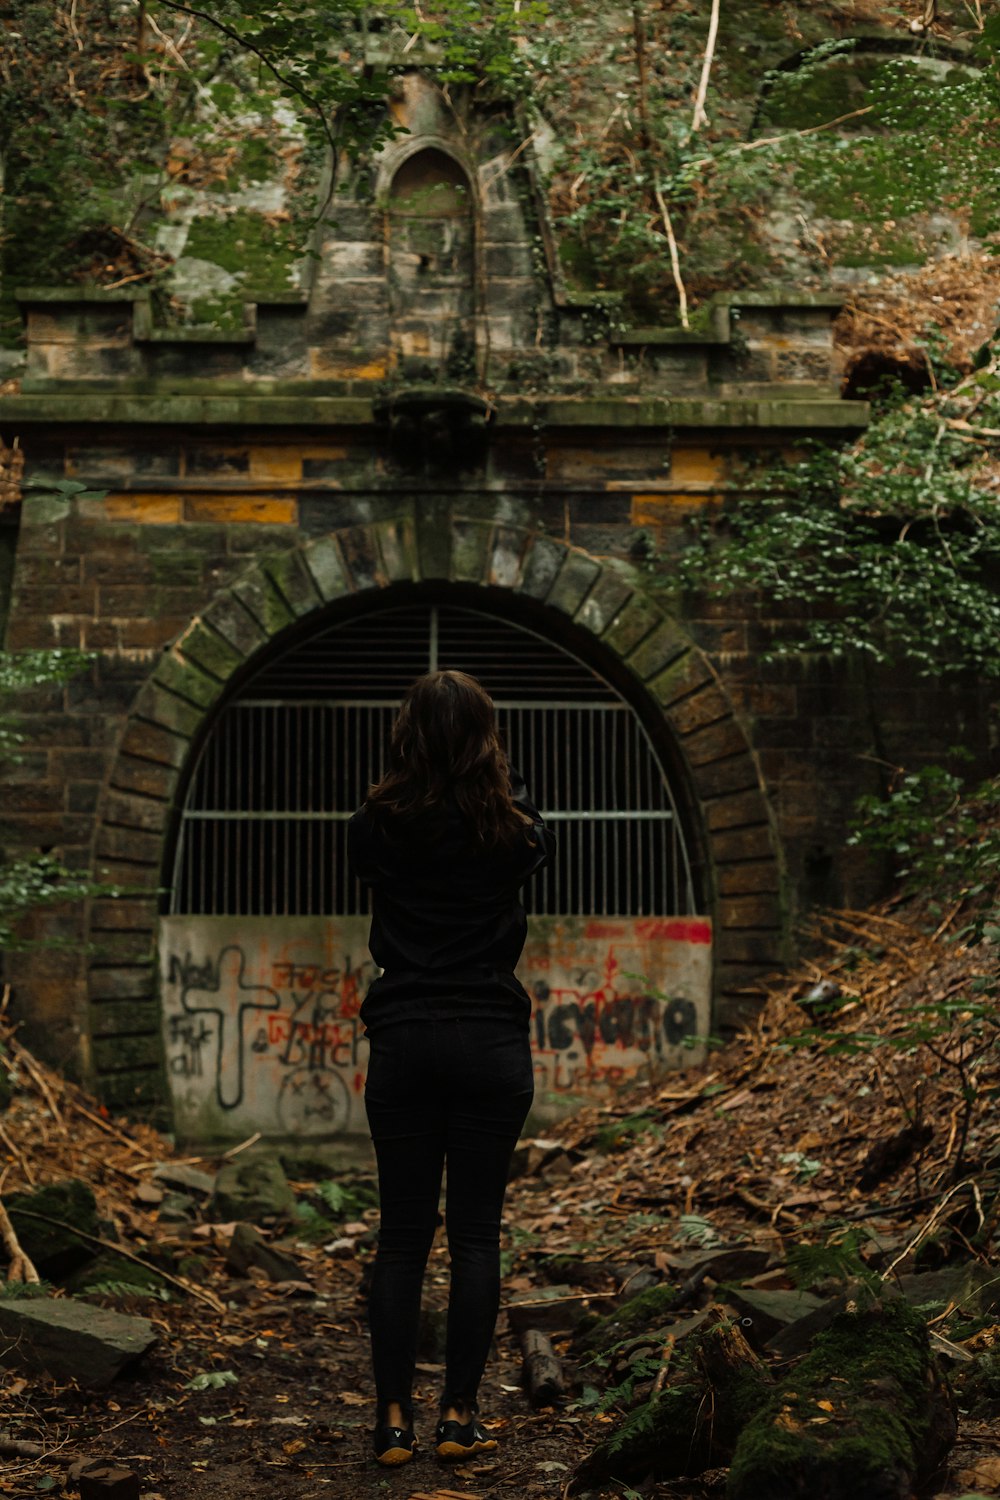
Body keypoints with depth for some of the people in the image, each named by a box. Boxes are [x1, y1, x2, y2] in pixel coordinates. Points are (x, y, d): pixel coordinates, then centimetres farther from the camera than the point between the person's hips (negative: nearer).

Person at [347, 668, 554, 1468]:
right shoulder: (508, 829, -5)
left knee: (403, 1234, 8)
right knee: (476, 1234, 6)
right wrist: (505, 779, 31)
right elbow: (544, 845, 20)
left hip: (404, 1039, 1)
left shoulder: (380, 825, -3)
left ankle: (394, 1419, 9)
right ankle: (460, 1416, 8)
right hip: (491, 1041, -1)